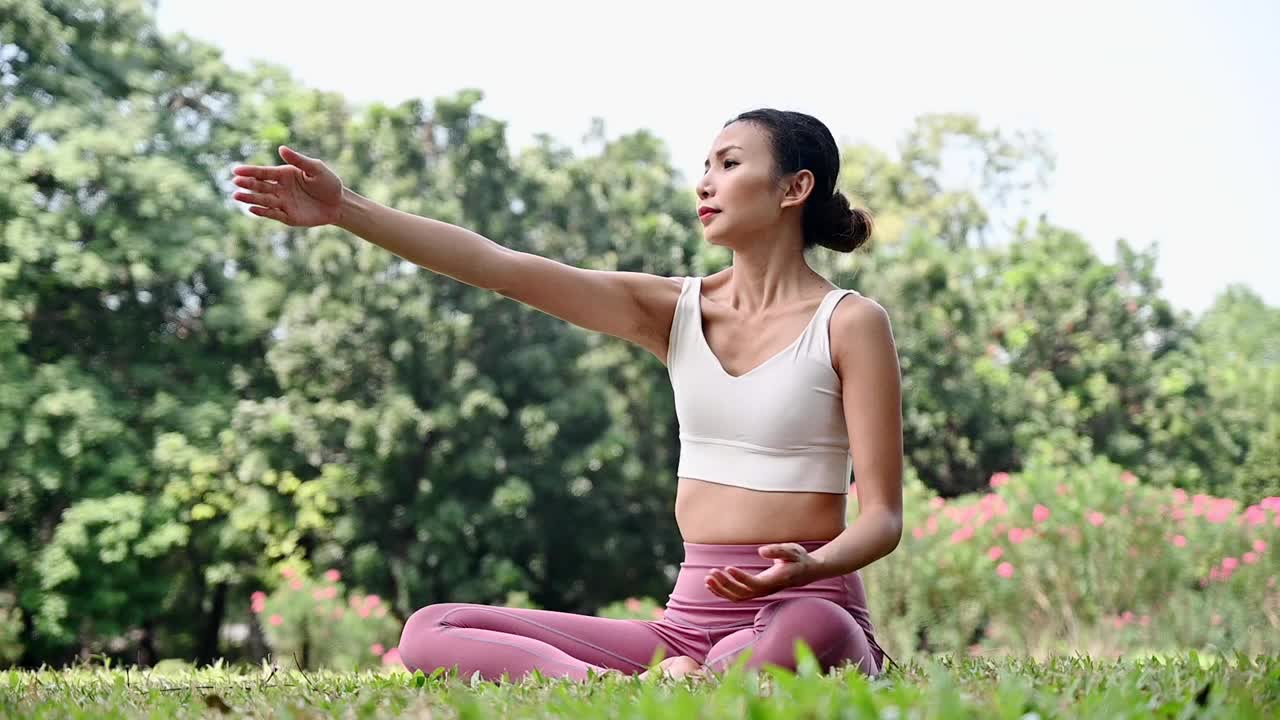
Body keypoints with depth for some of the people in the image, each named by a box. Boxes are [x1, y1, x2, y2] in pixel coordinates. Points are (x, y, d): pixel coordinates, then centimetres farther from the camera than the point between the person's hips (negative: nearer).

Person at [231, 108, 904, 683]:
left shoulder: (849, 323, -1)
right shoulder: (675, 310, 12)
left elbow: (882, 517, -5)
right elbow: (502, 267, 1)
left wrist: (809, 568, -28)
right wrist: (347, 210, -9)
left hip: (808, 607, -5)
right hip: (689, 619, 6)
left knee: (806, 630, -44)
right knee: (430, 632, -11)